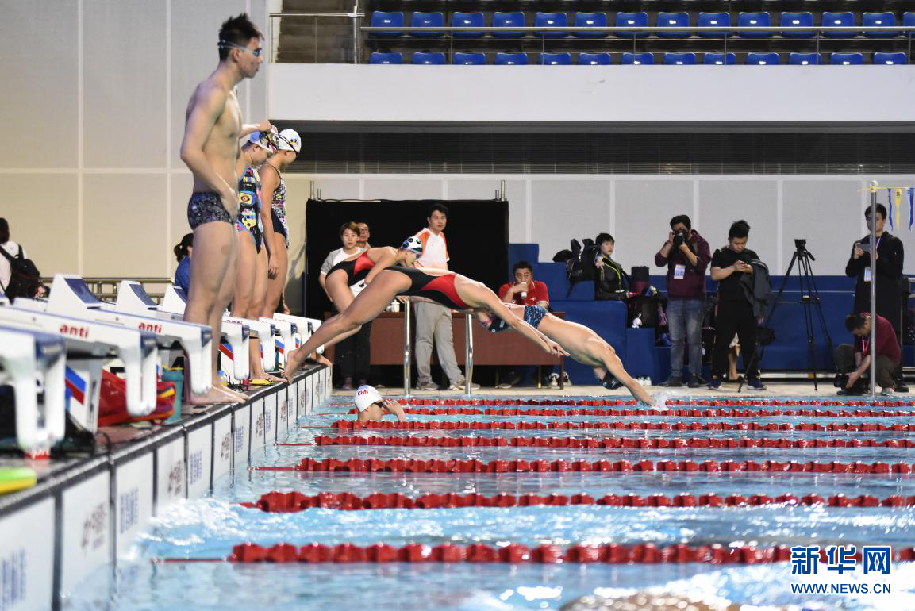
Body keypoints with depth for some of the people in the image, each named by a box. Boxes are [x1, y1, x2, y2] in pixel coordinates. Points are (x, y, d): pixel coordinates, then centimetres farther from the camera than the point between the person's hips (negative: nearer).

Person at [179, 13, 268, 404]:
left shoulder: (227, 95, 19)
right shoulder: (214, 92, -13)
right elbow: (190, 151, -23)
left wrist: (250, 130, 52)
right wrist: (225, 190, -18)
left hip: (224, 209, 11)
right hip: (211, 205, -11)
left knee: (222, 296, 13)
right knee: (202, 297, -12)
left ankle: (210, 380, 17)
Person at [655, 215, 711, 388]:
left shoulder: (700, 243, 2)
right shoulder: (670, 245, 12)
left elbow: (701, 264, -10)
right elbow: (659, 261, -2)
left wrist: (686, 249, -16)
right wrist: (670, 244, -8)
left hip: (694, 299, -3)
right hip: (674, 299, 3)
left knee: (694, 339, -3)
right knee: (676, 340, 3)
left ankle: (695, 376, 1)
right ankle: (676, 376, 6)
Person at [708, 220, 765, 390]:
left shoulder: (752, 255, 14)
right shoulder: (720, 255, 4)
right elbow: (715, 275, -7)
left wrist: (751, 270, -7)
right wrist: (733, 268, -17)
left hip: (747, 306, 3)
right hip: (727, 306, -3)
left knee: (749, 343, 4)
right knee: (722, 342, -3)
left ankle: (753, 378, 7)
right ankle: (716, 378, 1)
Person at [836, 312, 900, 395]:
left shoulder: (882, 325, -32)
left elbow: (872, 354, -37)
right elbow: (858, 349, -8)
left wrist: (857, 373, -41)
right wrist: (858, 369, -24)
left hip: (889, 358, -7)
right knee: (841, 350, -9)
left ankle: (889, 385, -7)